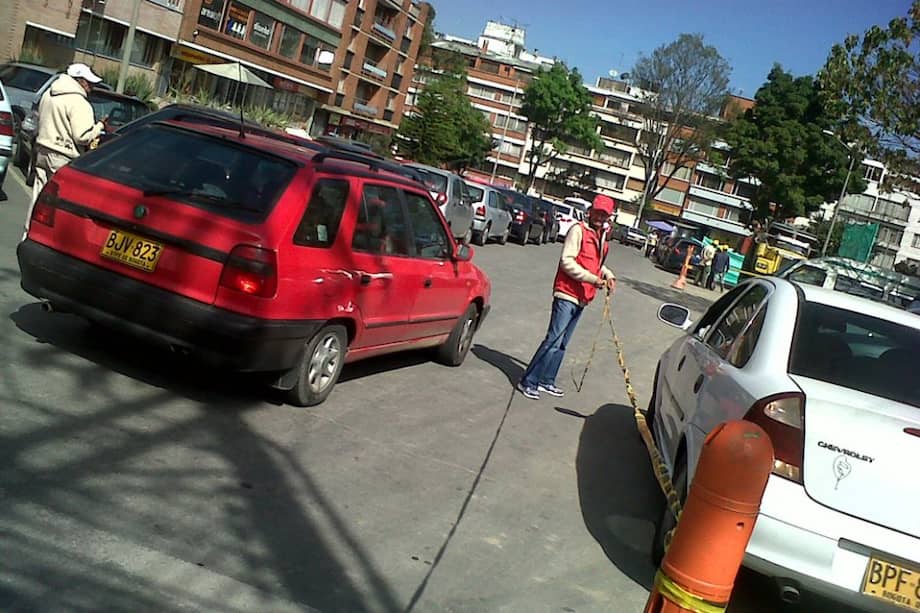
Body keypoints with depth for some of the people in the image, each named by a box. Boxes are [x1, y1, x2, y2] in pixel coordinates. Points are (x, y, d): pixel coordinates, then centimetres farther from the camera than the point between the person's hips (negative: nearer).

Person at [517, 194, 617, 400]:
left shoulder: (601, 237, 15)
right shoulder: (579, 230, -10)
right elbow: (567, 262, -17)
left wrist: (608, 274, 8)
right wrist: (593, 279, -21)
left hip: (581, 298, 8)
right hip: (566, 294, -8)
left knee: (562, 344, 13)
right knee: (553, 340, -11)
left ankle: (546, 380, 21)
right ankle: (528, 382, -5)